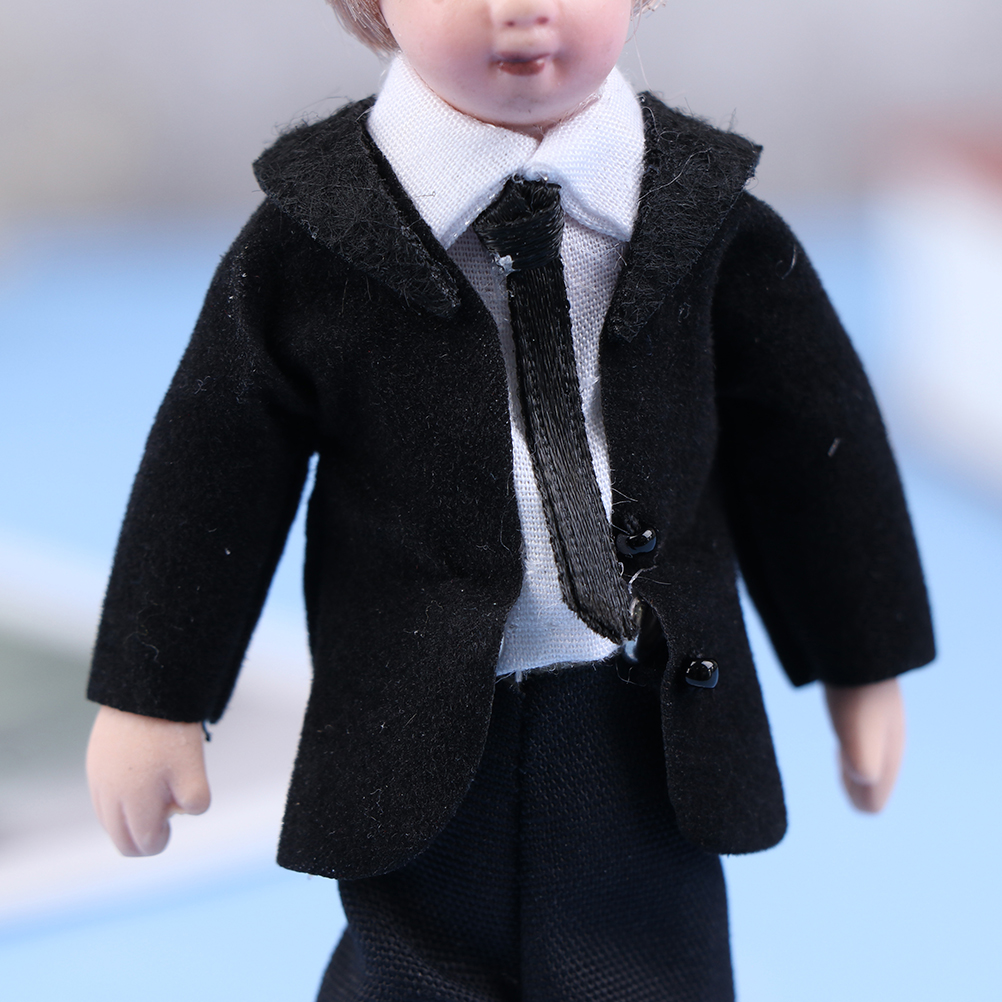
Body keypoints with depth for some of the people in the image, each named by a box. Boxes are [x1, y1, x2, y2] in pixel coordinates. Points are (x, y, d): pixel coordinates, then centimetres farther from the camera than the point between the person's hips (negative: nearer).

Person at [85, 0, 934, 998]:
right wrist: (153, 692, 1)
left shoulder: (707, 218, -4)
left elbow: (814, 437, 6)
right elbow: (213, 465, -2)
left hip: (646, 726, 1)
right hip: (415, 722, -1)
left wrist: (863, 662, 13)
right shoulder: (313, 238, -8)